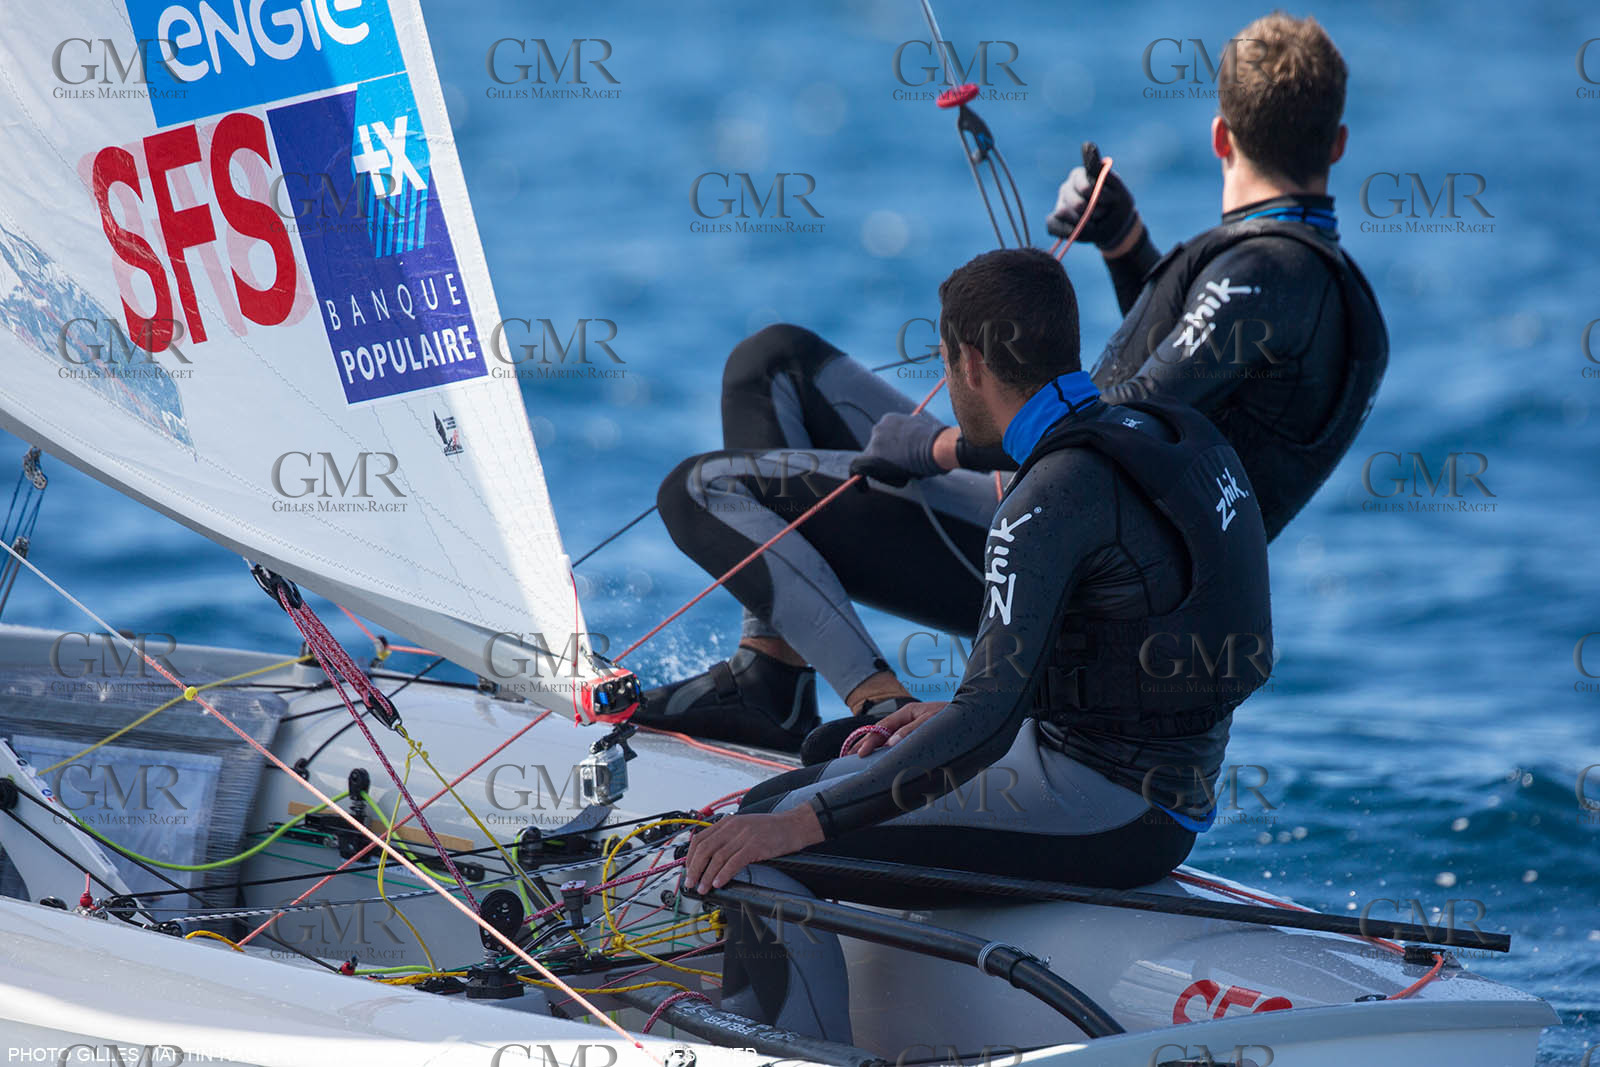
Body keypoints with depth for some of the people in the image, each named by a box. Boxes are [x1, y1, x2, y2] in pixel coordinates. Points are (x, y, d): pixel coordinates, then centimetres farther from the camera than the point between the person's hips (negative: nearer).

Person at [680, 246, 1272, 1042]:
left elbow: (987, 723, -26)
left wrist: (801, 822, -26)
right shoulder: (1165, 435, 9)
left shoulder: (1055, 499, -20)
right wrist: (952, 715, 21)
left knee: (769, 850, -12)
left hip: (1099, 809, -10)